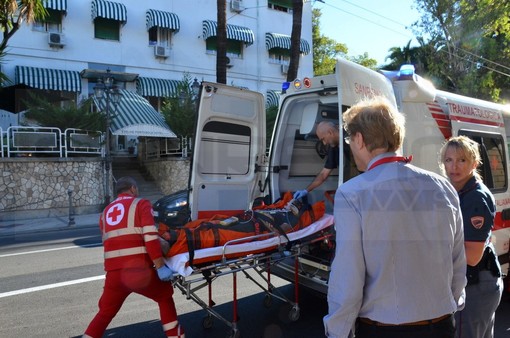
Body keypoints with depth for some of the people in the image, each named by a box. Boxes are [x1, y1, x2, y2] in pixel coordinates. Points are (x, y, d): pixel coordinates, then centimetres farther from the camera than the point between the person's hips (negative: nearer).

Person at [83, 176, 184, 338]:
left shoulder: (106, 212, 21)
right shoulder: (141, 204, 5)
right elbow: (150, 237, -10)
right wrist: (160, 266, -11)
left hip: (114, 271, 4)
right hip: (138, 269, -4)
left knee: (105, 312, 23)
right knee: (165, 296, 21)